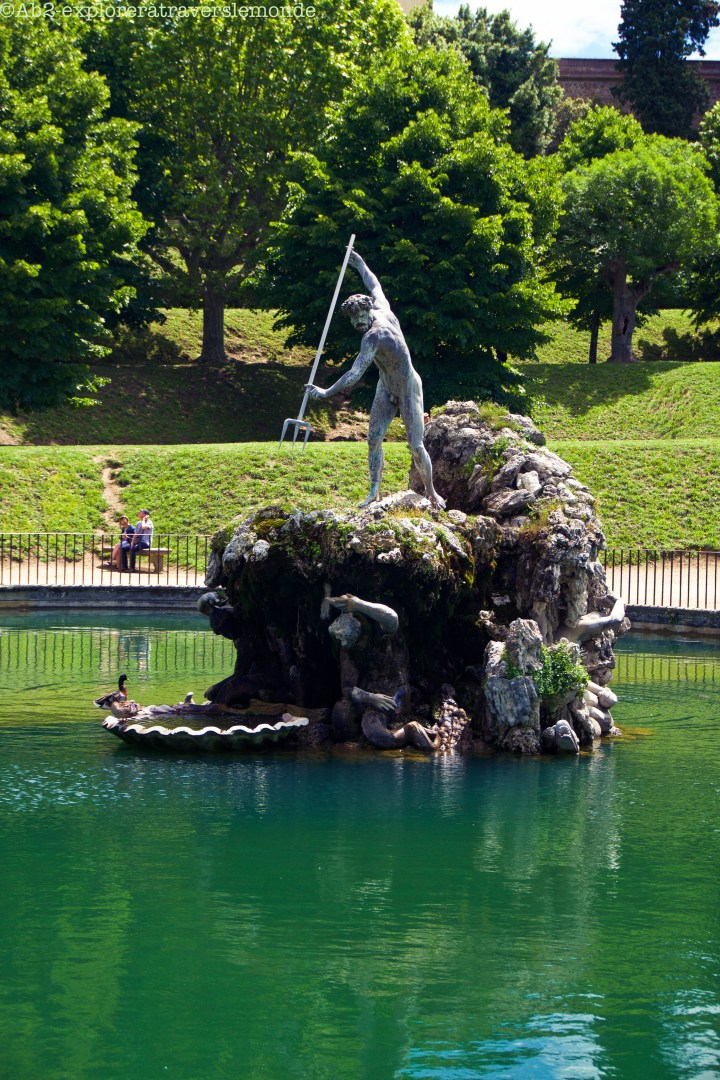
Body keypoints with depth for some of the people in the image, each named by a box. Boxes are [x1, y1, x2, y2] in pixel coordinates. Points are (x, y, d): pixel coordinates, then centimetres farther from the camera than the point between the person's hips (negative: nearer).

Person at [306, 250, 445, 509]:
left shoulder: (373, 337, -32)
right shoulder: (383, 310, -9)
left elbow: (355, 374, -35)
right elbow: (375, 286, 14)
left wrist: (326, 393, -34)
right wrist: (360, 265, 28)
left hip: (409, 390, -9)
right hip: (386, 389, 9)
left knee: (416, 446, -6)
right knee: (373, 438, 1)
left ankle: (431, 492, 11)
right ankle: (374, 492, 6)